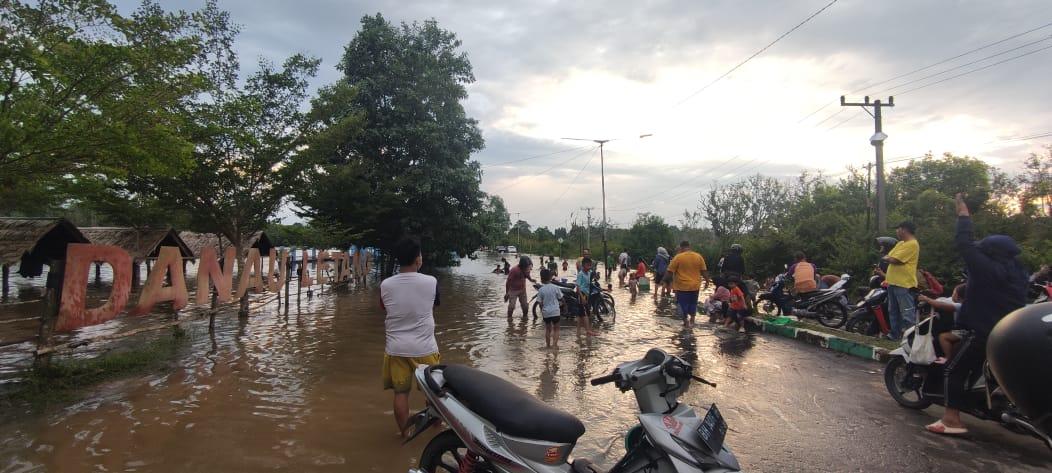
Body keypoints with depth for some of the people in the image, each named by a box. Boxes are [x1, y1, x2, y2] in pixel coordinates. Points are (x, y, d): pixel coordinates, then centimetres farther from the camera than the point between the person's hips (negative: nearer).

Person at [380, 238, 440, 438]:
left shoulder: (385, 285, -7)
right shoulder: (431, 282, -12)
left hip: (396, 348, 1)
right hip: (424, 347, -1)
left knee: (400, 392, 11)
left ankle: (404, 433, 21)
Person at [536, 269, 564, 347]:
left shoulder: (541, 290, -7)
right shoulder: (556, 287, -6)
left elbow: (540, 303, -3)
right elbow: (560, 299, 2)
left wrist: (542, 311, 12)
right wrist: (559, 304, 23)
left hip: (546, 312, 1)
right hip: (555, 311, -1)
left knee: (548, 329, 17)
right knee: (556, 328, 12)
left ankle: (548, 345, 23)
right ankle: (555, 343, -3)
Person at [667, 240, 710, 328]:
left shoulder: (678, 257, -10)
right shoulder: (698, 257, 0)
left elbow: (670, 271, -9)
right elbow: (704, 271, 4)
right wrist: (707, 281, 15)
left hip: (682, 286, -4)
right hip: (695, 286, 4)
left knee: (683, 304, 8)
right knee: (693, 303, 18)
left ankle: (686, 322, 9)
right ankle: (692, 321, 23)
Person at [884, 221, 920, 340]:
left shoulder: (912, 244, -15)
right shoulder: (900, 243, 17)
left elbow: (894, 260, -20)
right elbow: (889, 257, 16)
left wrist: (885, 258, 1)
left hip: (904, 284, -10)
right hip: (893, 282, 10)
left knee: (907, 313, -8)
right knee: (894, 311, 18)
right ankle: (895, 334, 27)